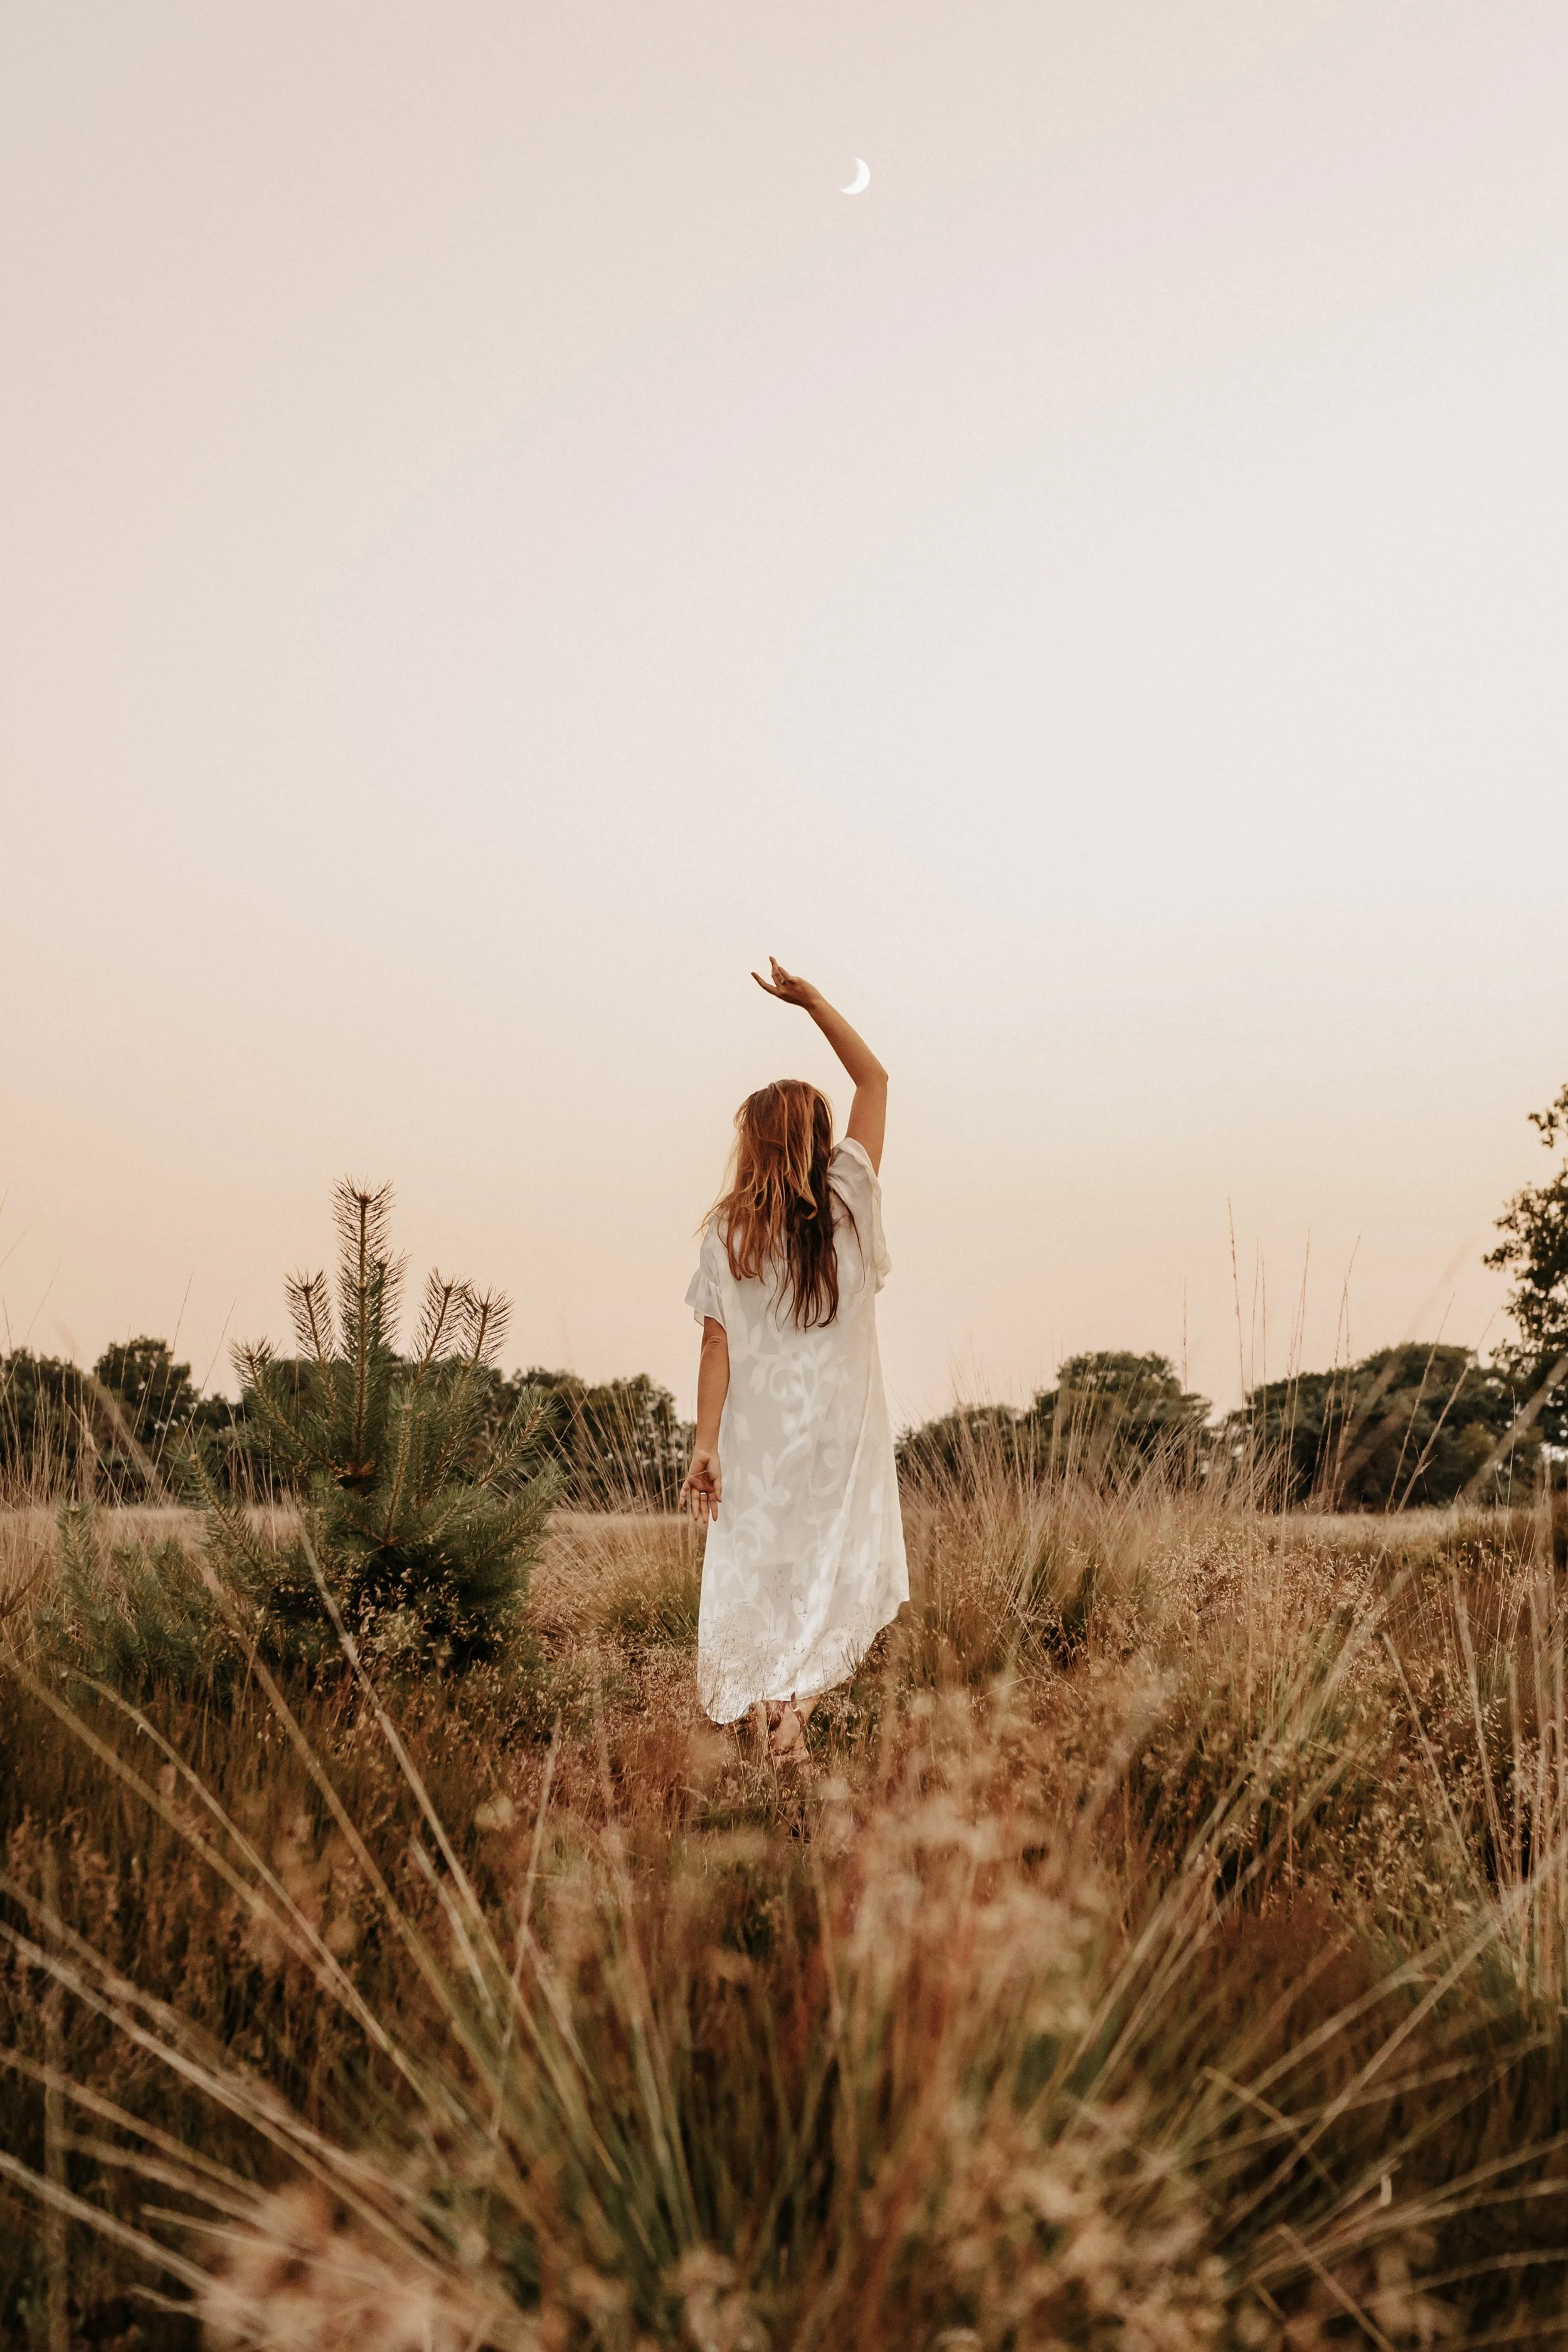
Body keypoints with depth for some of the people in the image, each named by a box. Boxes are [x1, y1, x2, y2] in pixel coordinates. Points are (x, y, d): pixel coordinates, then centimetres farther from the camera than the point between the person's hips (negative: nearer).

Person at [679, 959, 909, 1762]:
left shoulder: (727, 1232, -3)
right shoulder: (850, 1200, -3)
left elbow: (717, 1344, -7)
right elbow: (874, 1077, 6)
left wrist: (706, 1444, -4)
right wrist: (809, 998, 6)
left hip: (757, 1433, 1)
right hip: (841, 1428, -1)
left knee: (761, 1577, 11)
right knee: (844, 1575, 9)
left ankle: (769, 1712, 11)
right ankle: (798, 1697, -8)